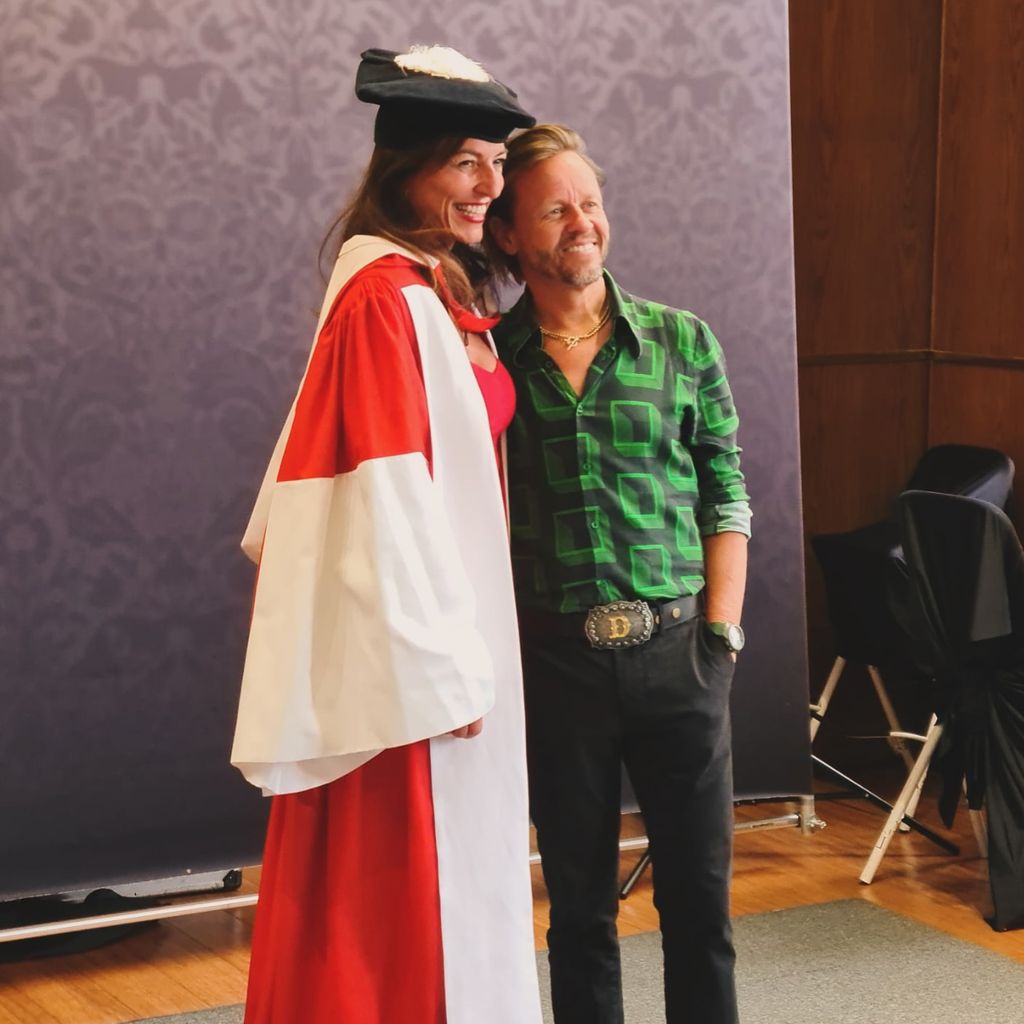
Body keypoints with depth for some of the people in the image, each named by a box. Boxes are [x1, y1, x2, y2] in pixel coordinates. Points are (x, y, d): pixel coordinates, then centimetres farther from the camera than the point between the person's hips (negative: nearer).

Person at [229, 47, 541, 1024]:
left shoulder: (431, 290, 11)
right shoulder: (386, 294, -18)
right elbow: (392, 494, -22)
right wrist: (445, 666, -20)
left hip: (436, 623, 9)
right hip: (409, 648, -9)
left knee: (445, 879, 17)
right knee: (412, 888, 1)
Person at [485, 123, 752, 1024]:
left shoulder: (683, 341, 3)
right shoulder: (490, 358, 1)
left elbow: (726, 498, 5)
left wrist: (722, 635, -2)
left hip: (676, 651, 1)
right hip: (555, 661, 0)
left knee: (700, 895, 7)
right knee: (580, 902, 10)